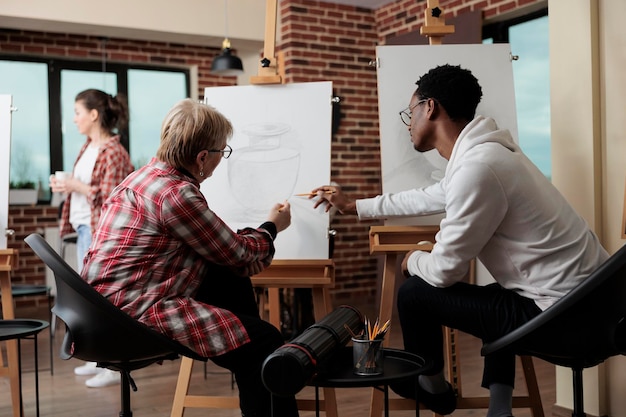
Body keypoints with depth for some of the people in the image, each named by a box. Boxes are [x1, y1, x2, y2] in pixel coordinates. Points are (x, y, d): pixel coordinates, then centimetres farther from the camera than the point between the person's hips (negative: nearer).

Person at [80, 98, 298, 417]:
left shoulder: (147, 176, 12)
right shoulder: (175, 193, -18)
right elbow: (237, 254, -7)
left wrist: (252, 250, 2)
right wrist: (271, 227, 11)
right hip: (137, 313, -10)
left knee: (235, 282, 16)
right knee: (264, 342, -12)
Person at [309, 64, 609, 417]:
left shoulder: (476, 168, -23)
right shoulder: (482, 150, 10)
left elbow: (445, 271, -17)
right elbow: (430, 198, 25)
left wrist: (413, 261, 8)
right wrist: (354, 206, 35)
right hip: (588, 297, 10)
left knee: (415, 294, -1)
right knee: (493, 295, 36)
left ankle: (431, 388, 26)